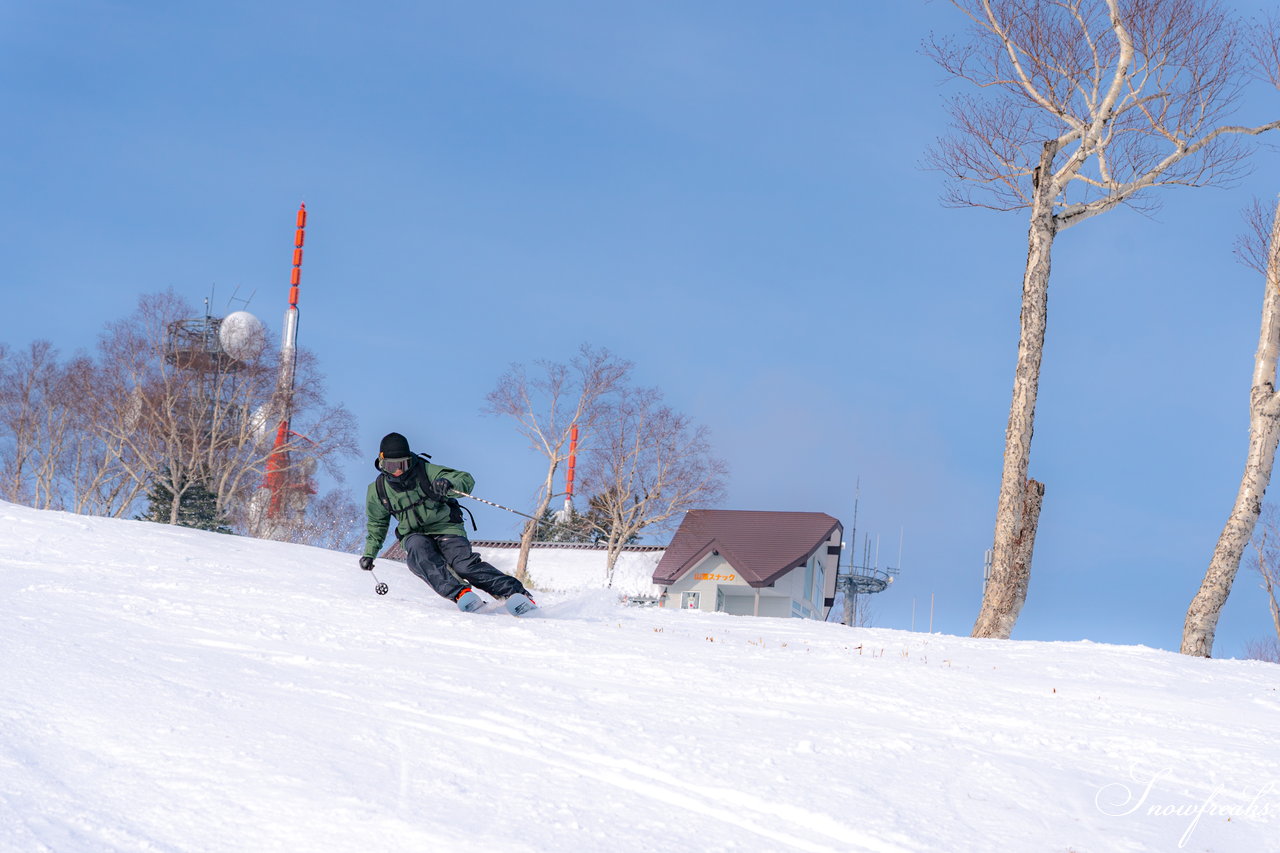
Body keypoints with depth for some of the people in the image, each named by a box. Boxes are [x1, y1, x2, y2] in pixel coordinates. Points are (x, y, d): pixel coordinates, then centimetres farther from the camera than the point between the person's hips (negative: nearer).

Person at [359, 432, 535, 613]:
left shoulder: (426, 471, -7)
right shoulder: (378, 490, 4)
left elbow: (467, 480, -13)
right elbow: (377, 524, 22)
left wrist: (449, 484, -34)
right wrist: (369, 553, 18)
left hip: (445, 528, -2)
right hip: (414, 535, 2)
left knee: (464, 564, -28)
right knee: (420, 552, -35)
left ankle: (513, 591, -35)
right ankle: (460, 593, -51)